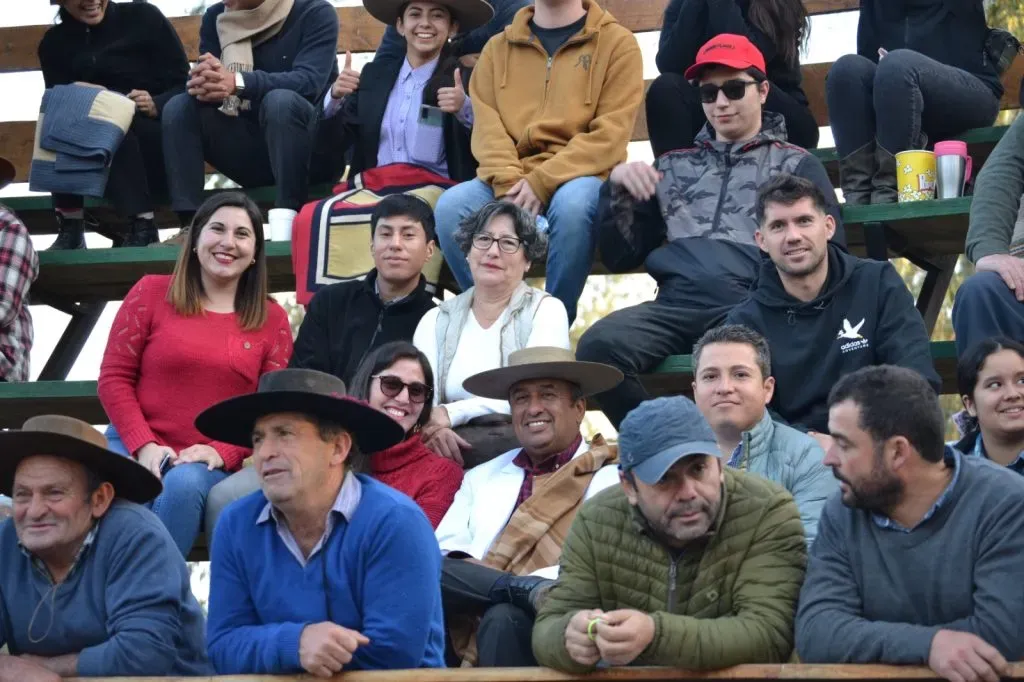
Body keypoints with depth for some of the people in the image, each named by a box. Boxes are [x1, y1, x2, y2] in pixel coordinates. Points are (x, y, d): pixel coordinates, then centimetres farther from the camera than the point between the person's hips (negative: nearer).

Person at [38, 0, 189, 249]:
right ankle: (70, 226, -24)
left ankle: (142, 226, -30)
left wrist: (156, 105, -25)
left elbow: (185, 86, -4)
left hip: (158, 154, -2)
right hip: (100, 167, 3)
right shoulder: (55, 43, 7)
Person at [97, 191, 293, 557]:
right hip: (135, 448, -1)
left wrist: (222, 453, -10)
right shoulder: (151, 293, 7)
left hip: (211, 461, 1)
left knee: (183, 486, -35)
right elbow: (114, 378, 5)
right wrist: (144, 445, -9)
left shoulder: (272, 320, 10)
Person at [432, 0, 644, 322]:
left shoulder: (616, 42, 4)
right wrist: (508, 183, -17)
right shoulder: (498, 47, 16)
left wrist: (543, 182, -18)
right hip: (510, 180, 3)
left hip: (582, 175, -3)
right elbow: (487, 125, 4)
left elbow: (610, 133, -7)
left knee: (572, 203, -37)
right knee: (451, 205, -26)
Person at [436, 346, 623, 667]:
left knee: (504, 619, -37)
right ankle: (533, 591, -23)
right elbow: (444, 555, 12)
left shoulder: (613, 479, 9)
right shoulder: (480, 478, 26)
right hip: (469, 634, 4)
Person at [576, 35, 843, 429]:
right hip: (677, 303, 3)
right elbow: (620, 258, 23)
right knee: (599, 345, -29)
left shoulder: (797, 165, 20)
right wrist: (618, 190, 6)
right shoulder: (674, 166, 29)